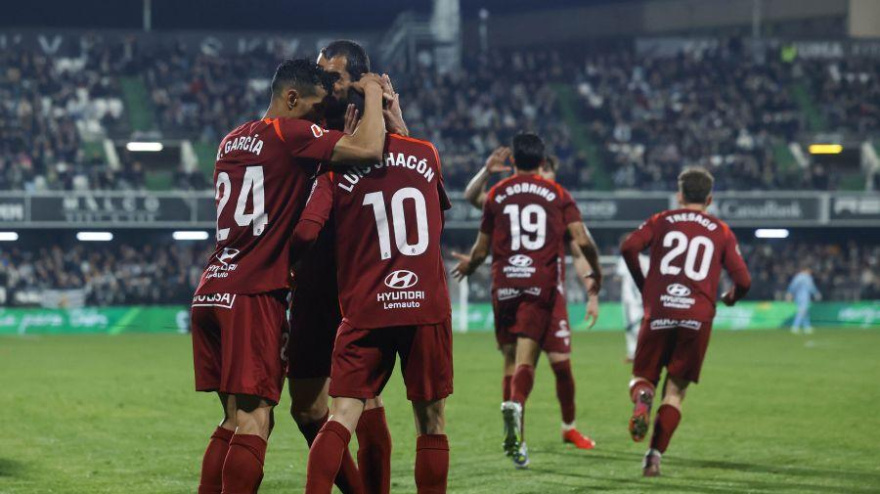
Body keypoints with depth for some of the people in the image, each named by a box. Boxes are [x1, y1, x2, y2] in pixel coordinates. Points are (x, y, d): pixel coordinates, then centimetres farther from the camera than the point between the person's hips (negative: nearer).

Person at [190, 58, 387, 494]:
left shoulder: (233, 141, 19)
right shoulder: (289, 134, -6)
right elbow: (369, 150, -16)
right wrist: (373, 93, 2)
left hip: (210, 293, 8)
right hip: (253, 295, -8)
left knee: (236, 420, 12)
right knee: (254, 421, -10)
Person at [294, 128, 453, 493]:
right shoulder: (427, 155, 6)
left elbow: (306, 232, -12)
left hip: (365, 309, -1)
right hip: (427, 306, 1)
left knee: (341, 418, -3)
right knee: (431, 422, 8)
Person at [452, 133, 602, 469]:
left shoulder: (496, 195, 9)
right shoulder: (557, 195, 7)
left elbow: (481, 250, 13)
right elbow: (582, 240, -3)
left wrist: (468, 265, 35)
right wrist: (596, 272, 15)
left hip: (505, 283, 1)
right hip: (541, 283, -1)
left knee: (512, 358, 11)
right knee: (526, 358, -7)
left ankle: (515, 438, 10)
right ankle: (515, 403, -38)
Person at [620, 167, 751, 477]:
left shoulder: (662, 221, 13)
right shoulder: (722, 232, 14)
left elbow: (629, 247, -5)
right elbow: (743, 281, 6)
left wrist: (643, 285, 11)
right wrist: (730, 298, 29)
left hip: (659, 312, 0)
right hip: (698, 317, 0)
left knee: (643, 377, 14)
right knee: (675, 390, 9)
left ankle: (642, 400, -23)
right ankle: (655, 455, -6)